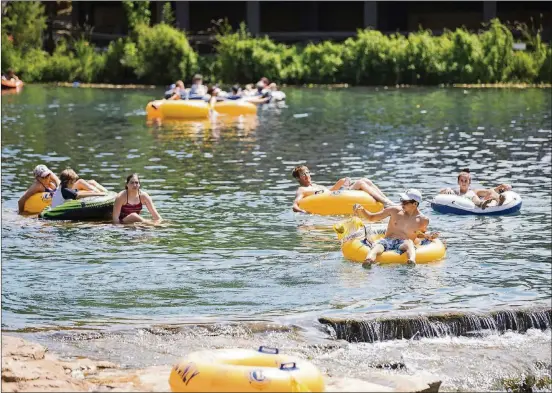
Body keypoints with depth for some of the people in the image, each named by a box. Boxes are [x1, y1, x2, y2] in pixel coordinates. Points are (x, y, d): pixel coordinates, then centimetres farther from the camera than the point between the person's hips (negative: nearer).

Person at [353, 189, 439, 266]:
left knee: (409, 243, -39)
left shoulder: (423, 220, 7)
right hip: (387, 242, 1)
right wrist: (361, 210, 1)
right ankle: (369, 260, -71)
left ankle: (412, 261, -71)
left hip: (403, 245, -1)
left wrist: (428, 237, 8)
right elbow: (371, 218, 18)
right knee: (378, 245, -37)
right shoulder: (395, 211, 10)